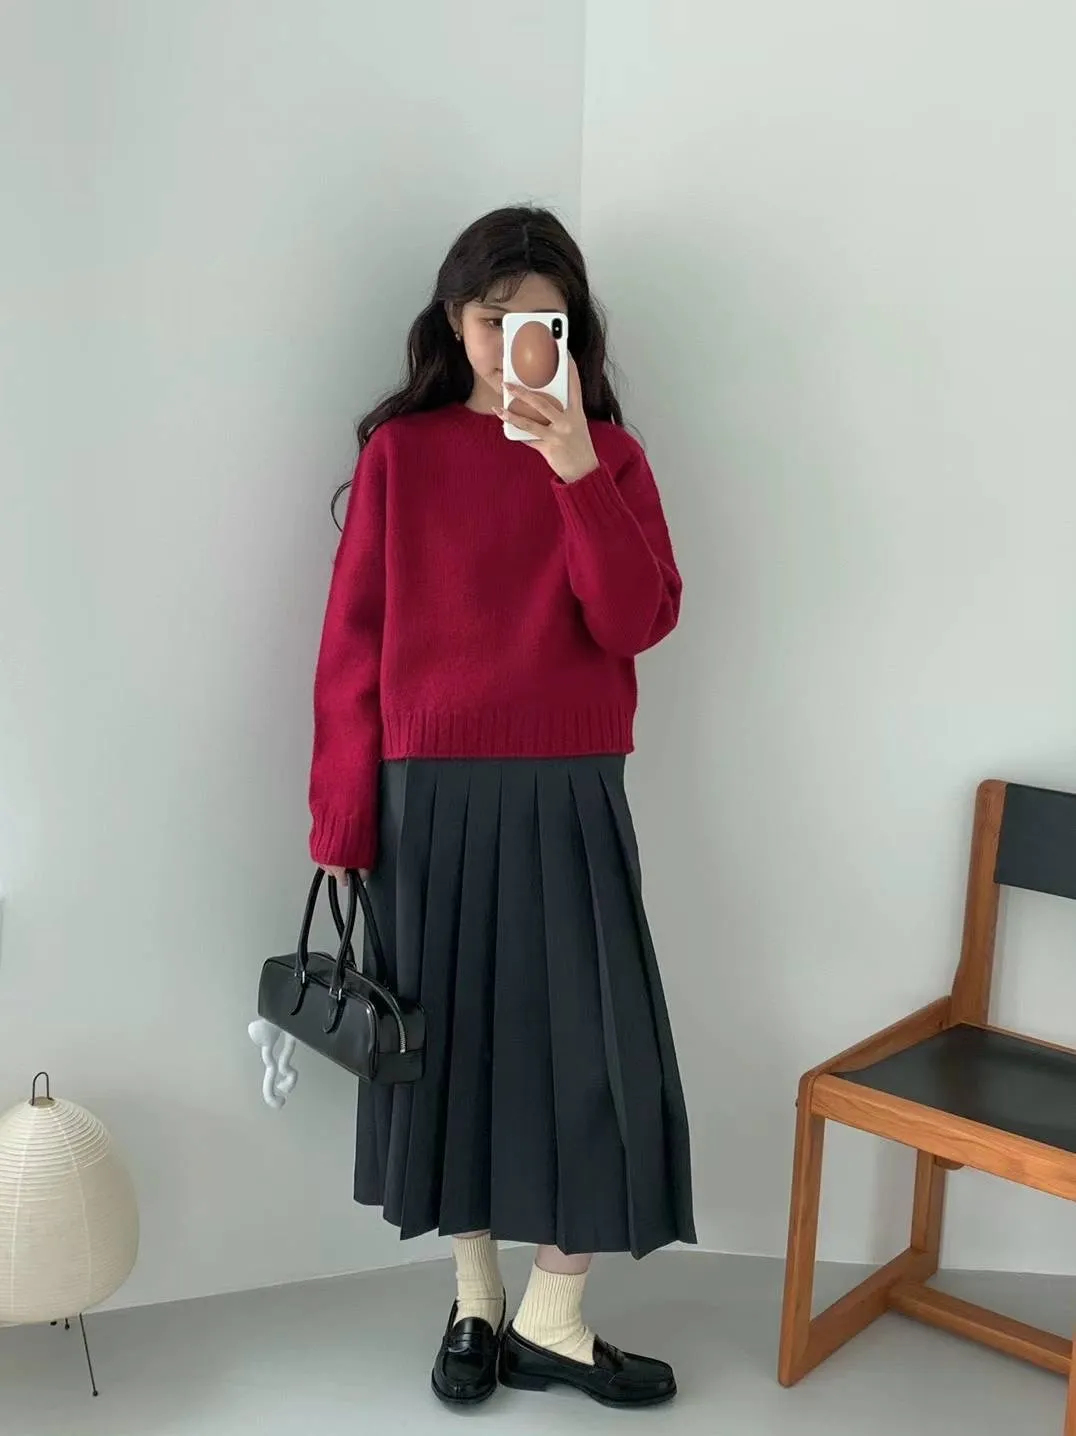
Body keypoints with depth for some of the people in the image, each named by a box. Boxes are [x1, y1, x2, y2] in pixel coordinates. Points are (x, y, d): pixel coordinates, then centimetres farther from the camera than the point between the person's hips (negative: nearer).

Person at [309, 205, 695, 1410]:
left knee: (594, 1049, 1)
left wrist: (575, 469, -21)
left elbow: (640, 622, -11)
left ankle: (551, 1322, 21)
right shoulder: (399, 452, -1)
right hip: (428, 797, 0)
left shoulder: (609, 454, 3)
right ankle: (475, 1303, 31)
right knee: (449, 1039, 10)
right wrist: (341, 813, -4)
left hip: (566, 798, 1)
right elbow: (351, 643, -2)